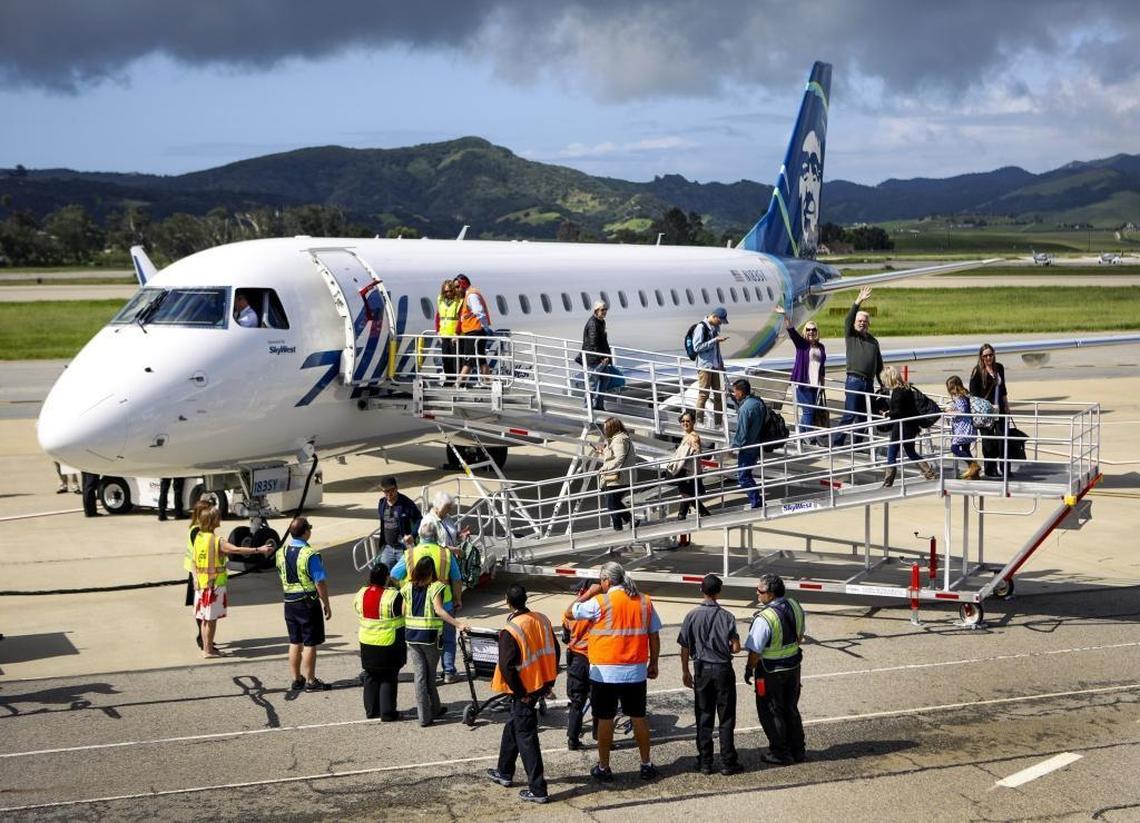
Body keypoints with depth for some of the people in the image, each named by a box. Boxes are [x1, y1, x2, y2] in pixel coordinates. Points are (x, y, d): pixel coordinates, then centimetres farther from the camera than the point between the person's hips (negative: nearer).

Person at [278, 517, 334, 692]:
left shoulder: (282, 552, 2)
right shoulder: (310, 555, -19)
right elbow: (320, 582, -18)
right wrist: (326, 605, -8)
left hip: (289, 601, 7)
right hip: (308, 602, -7)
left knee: (295, 642, 15)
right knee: (310, 644, 3)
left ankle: (297, 679, 22)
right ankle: (310, 681, 10)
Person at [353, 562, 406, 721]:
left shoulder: (361, 594, -3)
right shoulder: (393, 596, -21)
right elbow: (404, 612, -12)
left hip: (367, 643, 5)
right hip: (389, 643, -5)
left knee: (371, 677, 17)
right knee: (389, 678, 6)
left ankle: (371, 710, 23)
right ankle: (387, 711, 7)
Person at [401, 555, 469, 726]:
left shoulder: (407, 587, 4)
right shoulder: (435, 587, -9)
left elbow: (403, 612, 5)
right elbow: (439, 610, -21)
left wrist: (403, 633, 18)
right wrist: (458, 625, -25)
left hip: (411, 636, 3)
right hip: (430, 636, -3)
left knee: (420, 675, 5)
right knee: (430, 675, 13)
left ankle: (424, 716, 4)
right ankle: (434, 709, 28)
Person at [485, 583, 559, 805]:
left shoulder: (510, 631, -21)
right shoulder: (542, 620, 0)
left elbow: (507, 667, -23)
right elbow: (554, 650, 8)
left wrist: (520, 693, -11)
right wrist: (550, 681, 15)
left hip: (524, 690, -8)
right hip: (542, 684, 8)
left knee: (526, 737, 1)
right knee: (513, 726, 24)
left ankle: (537, 790, 2)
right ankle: (504, 772, 39)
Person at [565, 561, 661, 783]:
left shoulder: (600, 602, -11)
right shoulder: (645, 602, 2)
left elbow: (569, 613, -1)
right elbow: (654, 636, 5)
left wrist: (589, 593, 6)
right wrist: (653, 663, 15)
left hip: (605, 672, -4)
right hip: (636, 671, 4)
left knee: (605, 719, 6)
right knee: (638, 717, 14)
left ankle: (603, 768, 14)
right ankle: (647, 764, 20)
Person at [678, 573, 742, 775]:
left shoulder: (692, 616, -6)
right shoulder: (726, 616, -10)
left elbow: (685, 648, -3)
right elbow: (736, 647, -11)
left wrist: (685, 672, 9)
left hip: (702, 670, 2)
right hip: (723, 670, -1)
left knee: (704, 718, 10)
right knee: (726, 718, 7)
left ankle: (705, 763, 13)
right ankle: (728, 762, 10)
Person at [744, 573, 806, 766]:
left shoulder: (765, 618, -28)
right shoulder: (794, 606, -5)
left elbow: (755, 651, -22)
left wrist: (749, 670, -6)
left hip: (771, 671, -7)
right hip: (793, 666, 7)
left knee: (770, 712, 11)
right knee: (791, 708, 21)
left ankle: (780, 753, 19)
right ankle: (798, 750, 30)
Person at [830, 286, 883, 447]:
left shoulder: (873, 341, 18)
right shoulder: (850, 336, 5)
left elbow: (879, 364, 22)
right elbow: (848, 320, -13)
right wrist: (858, 301, -25)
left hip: (869, 383, 5)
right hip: (854, 381, -5)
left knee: (864, 416, 7)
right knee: (849, 415, -11)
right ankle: (836, 444, -7)